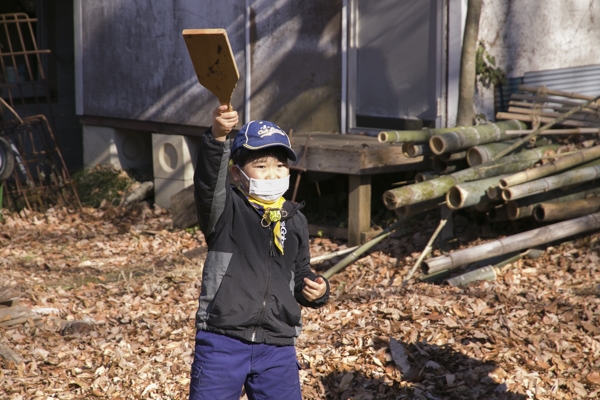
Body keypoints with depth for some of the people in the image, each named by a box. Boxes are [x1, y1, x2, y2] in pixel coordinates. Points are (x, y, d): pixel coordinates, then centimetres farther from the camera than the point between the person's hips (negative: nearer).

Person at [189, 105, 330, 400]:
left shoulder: (295, 220, 10)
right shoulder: (225, 210, -4)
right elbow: (207, 180, -26)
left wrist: (316, 291, -2)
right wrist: (217, 136, -44)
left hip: (277, 346, 4)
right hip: (222, 342, -4)